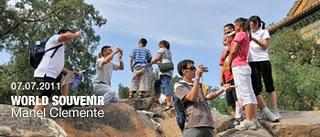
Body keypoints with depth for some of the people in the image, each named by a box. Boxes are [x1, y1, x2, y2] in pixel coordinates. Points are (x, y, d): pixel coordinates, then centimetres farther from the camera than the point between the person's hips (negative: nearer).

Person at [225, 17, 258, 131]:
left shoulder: (240, 34, -3)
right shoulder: (246, 35, 23)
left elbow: (233, 51, -10)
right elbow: (238, 51, 14)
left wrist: (228, 64, 0)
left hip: (239, 67, -9)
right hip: (244, 66, 9)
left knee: (244, 94, -13)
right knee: (249, 94, 3)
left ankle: (248, 121, -16)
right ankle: (253, 120, 3)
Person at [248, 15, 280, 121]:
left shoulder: (264, 32, 11)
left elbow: (265, 46, -2)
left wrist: (254, 39, -12)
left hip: (264, 60, -2)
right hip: (252, 62, 2)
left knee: (269, 85, -2)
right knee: (256, 88, -8)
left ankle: (275, 111, -1)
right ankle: (267, 113, -8)